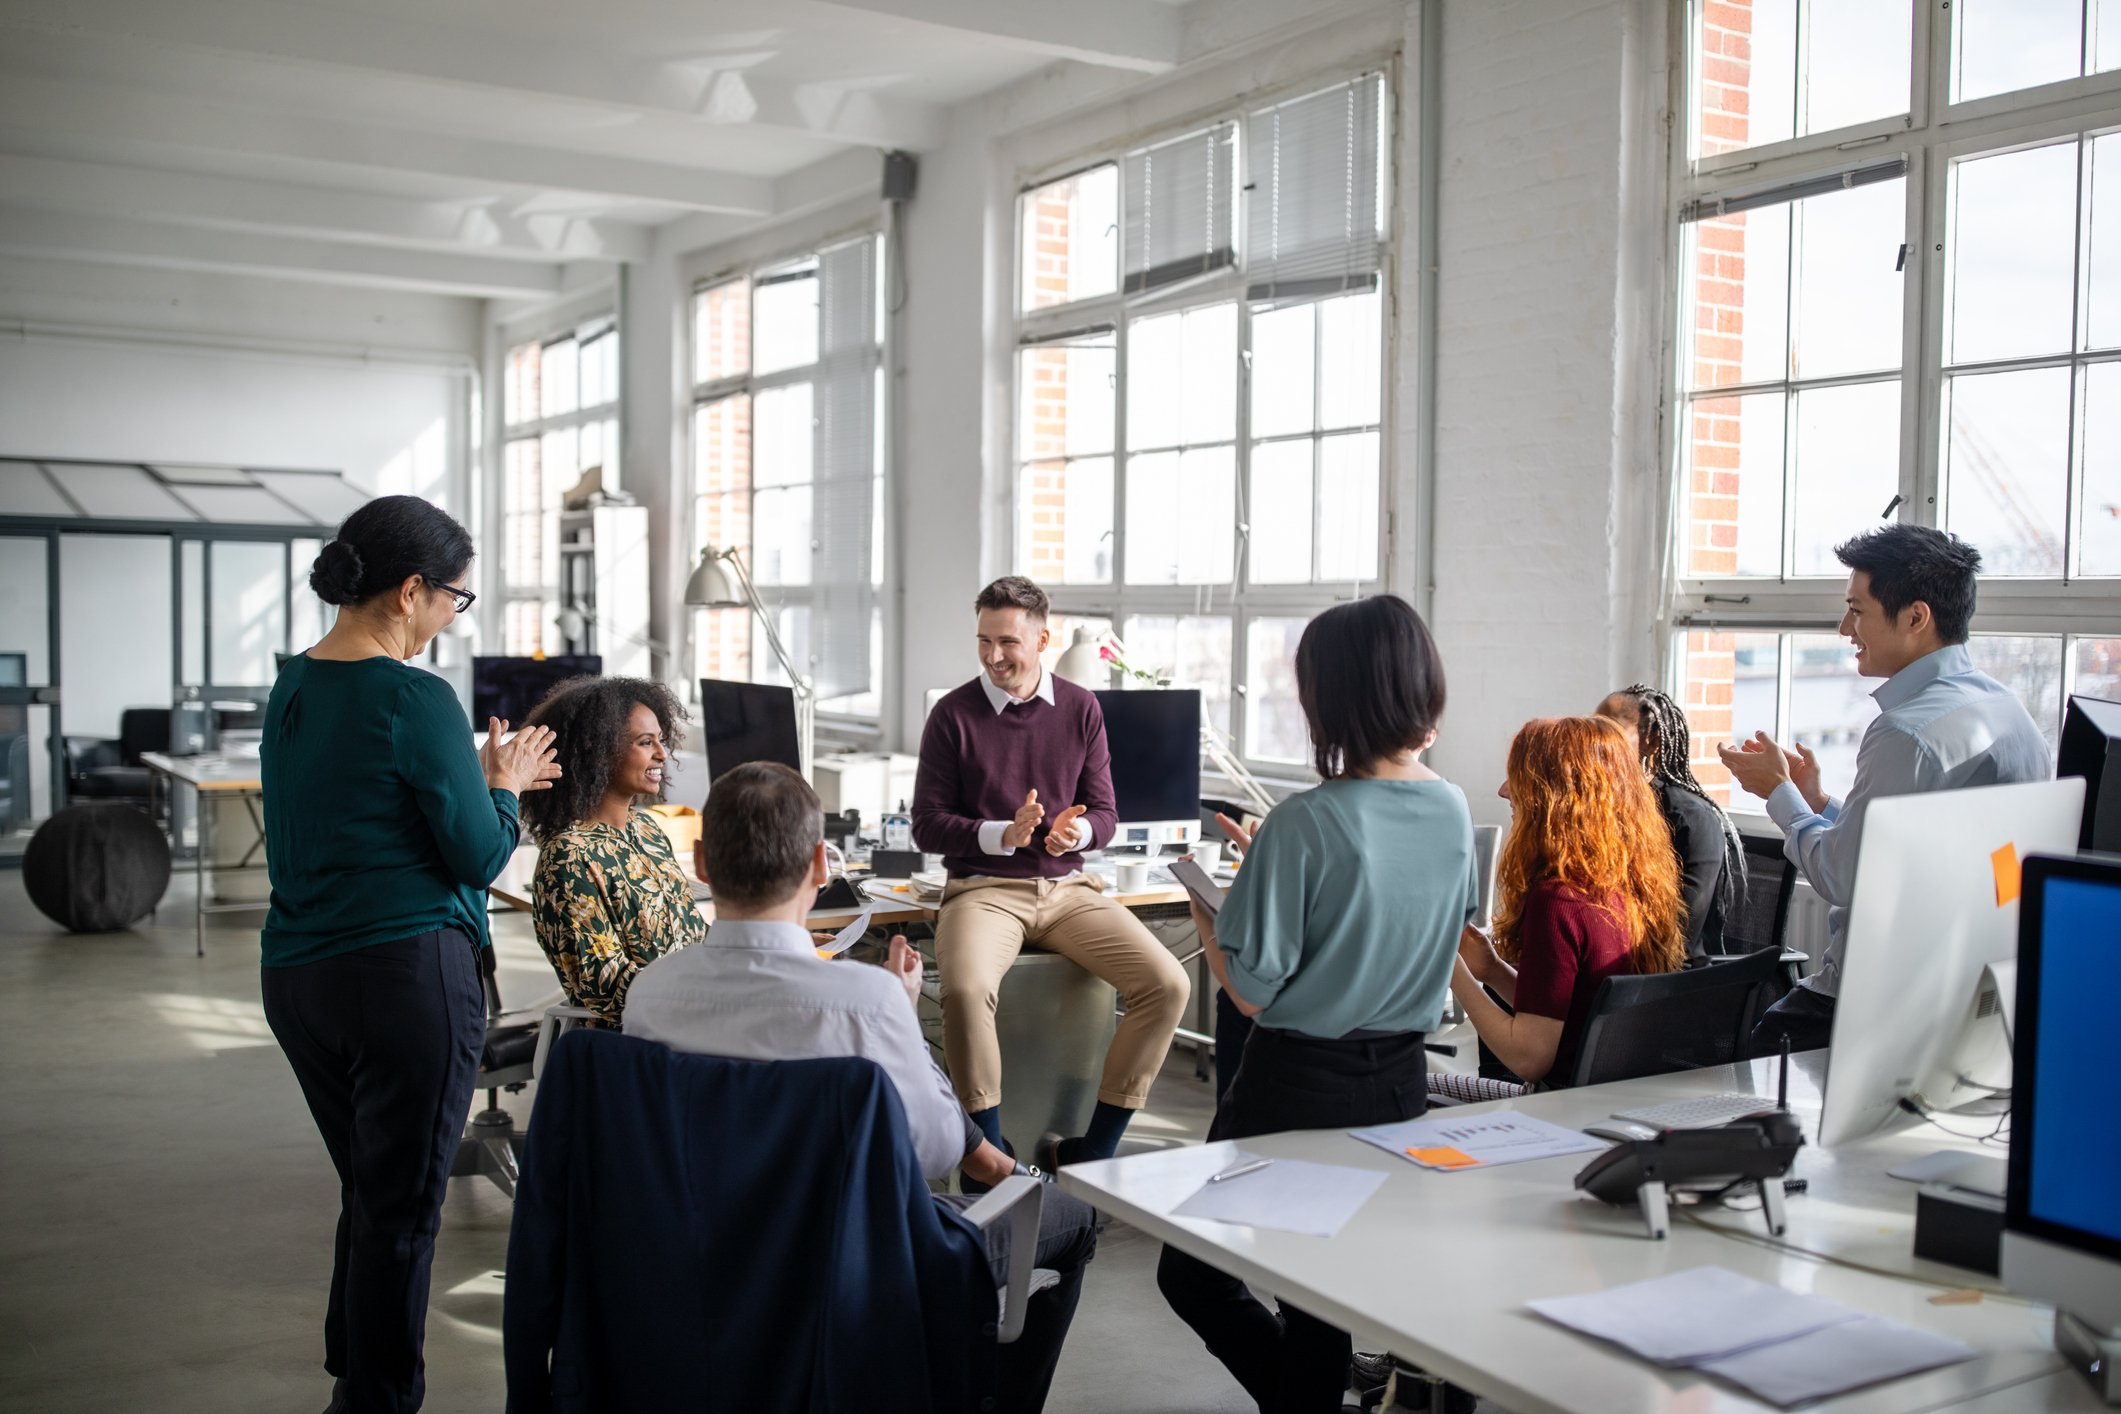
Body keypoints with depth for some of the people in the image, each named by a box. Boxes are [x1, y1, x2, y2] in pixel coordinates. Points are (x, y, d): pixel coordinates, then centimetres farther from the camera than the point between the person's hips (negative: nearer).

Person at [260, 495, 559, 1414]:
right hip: (407, 972, -8)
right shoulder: (414, 698, -16)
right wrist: (504, 786, 7)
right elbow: (479, 856, -11)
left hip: (296, 975, 8)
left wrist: (481, 777, 17)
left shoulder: (292, 690, 9)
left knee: (369, 1191, 20)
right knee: (403, 1207, 5)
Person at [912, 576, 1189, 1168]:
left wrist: (1077, 830, -14)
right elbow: (928, 825, -1)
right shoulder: (953, 715, 0)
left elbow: (1105, 813, 10)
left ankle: (1091, 1150, -7)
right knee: (965, 990, -35)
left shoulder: (1081, 709, 8)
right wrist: (1004, 835, -17)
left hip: (1067, 887, 3)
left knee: (1168, 984, -18)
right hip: (983, 889, -3)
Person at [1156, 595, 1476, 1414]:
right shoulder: (1454, 812, -3)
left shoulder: (1306, 824, -23)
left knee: (1191, 1271, 11)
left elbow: (1251, 993, -20)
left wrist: (1206, 917, 0)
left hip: (1297, 1087, -6)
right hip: (1401, 1079, 7)